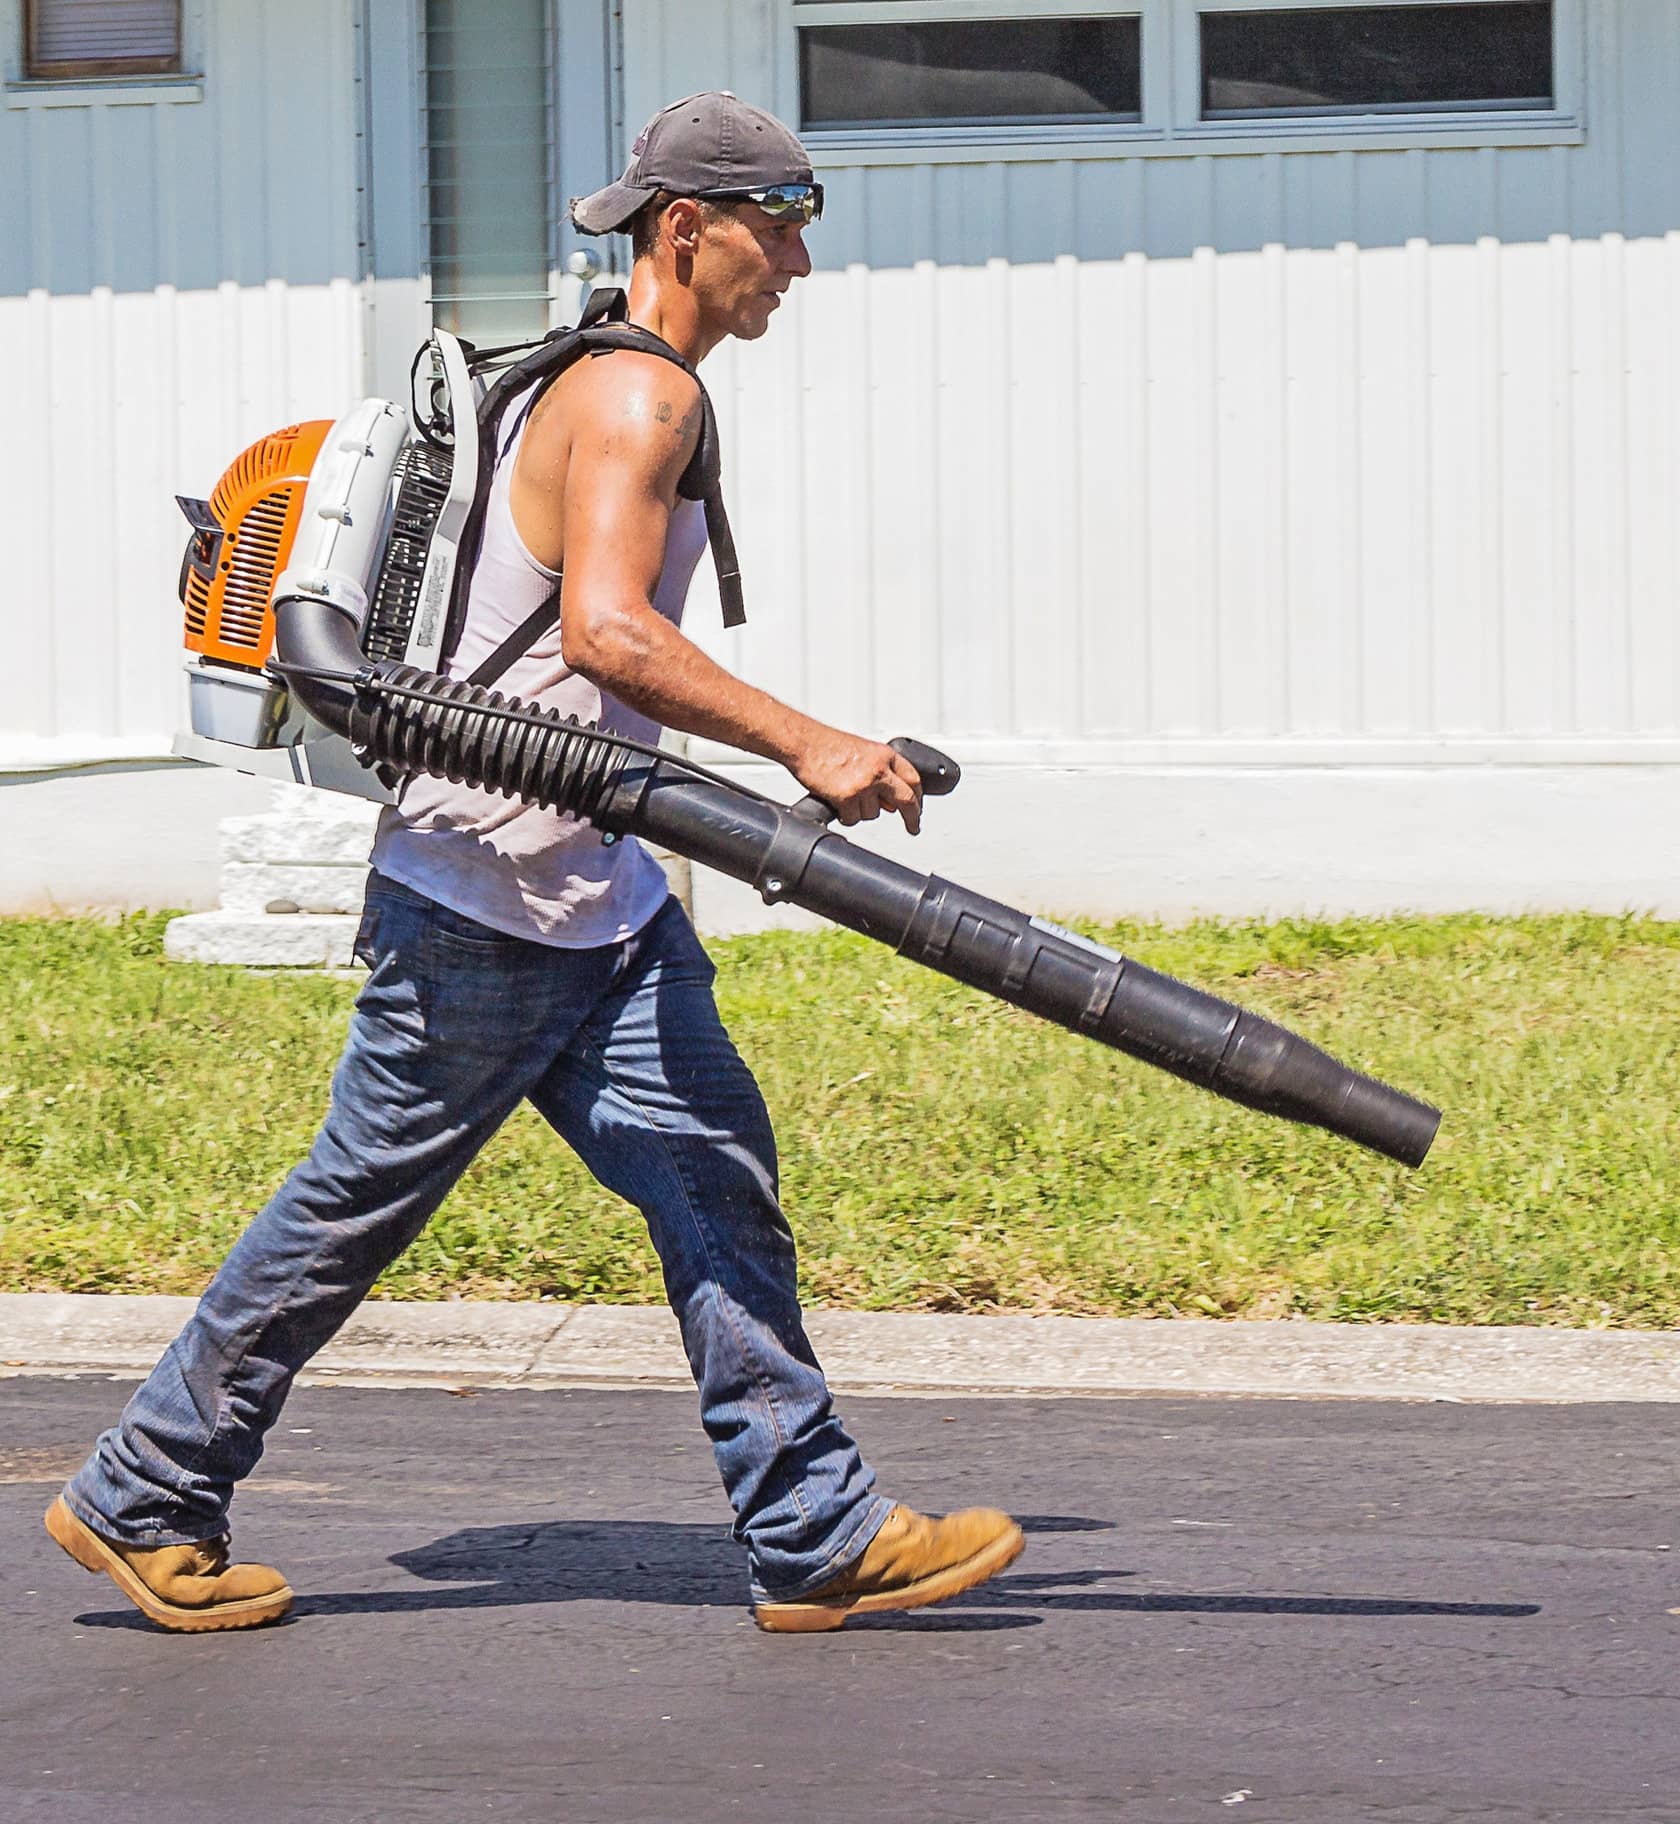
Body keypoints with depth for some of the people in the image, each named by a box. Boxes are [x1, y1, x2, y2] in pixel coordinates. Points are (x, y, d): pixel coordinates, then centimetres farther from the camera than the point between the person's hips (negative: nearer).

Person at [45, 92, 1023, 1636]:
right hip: (484, 892, -10)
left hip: (597, 898, 10)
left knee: (719, 1183, 2)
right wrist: (805, 745, -29)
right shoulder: (638, 393, -16)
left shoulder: (623, 391, 16)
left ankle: (818, 1539, 2)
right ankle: (140, 1501, 14)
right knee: (357, 1205, 1)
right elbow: (607, 632, -30)